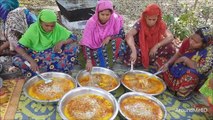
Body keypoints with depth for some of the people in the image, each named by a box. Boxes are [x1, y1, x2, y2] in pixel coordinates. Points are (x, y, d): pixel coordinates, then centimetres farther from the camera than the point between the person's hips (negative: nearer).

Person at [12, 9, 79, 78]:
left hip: (54, 54, 1)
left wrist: (62, 42, -28)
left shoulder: (58, 28, -15)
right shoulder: (33, 29, -20)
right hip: (36, 54, -1)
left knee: (73, 47, -23)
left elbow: (74, 38, -9)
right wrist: (31, 61, -38)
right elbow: (18, 47, -23)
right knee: (16, 60, -28)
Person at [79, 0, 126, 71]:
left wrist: (109, 37, -25)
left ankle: (105, 65, -15)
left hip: (109, 47, 1)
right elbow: (86, 43, -30)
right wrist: (89, 61, -41)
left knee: (119, 41, -29)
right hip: (95, 48, -1)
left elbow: (122, 35, -7)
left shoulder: (115, 19, -19)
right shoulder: (92, 22, -25)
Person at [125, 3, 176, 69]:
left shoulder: (160, 24, -13)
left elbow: (170, 37, -17)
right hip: (140, 49, -2)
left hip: (153, 49, 3)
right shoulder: (140, 23, -23)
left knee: (171, 49, -20)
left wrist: (157, 46, -30)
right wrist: (134, 51, -52)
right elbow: (129, 35, -37)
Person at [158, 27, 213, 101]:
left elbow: (200, 70, -32)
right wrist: (167, 64, -15)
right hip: (180, 69, 6)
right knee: (160, 61, 0)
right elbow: (178, 55, 1)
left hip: (194, 80, -6)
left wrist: (185, 59, -28)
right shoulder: (188, 41, -10)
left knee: (191, 75, -41)